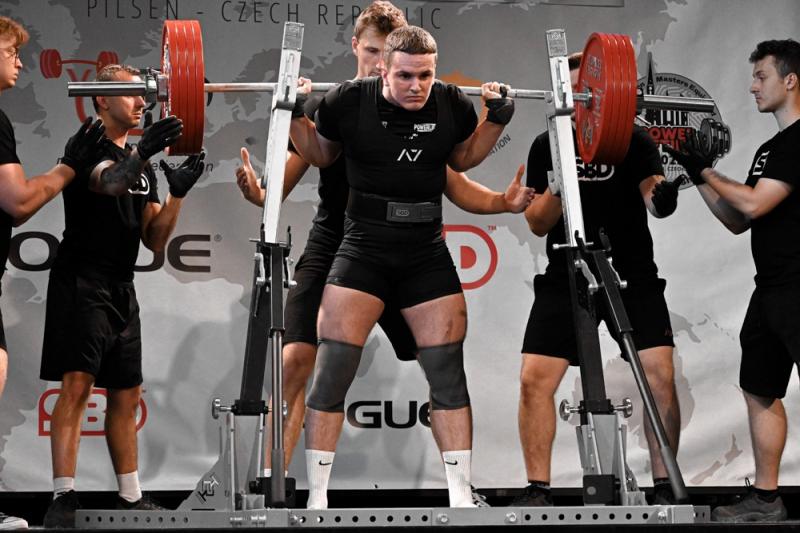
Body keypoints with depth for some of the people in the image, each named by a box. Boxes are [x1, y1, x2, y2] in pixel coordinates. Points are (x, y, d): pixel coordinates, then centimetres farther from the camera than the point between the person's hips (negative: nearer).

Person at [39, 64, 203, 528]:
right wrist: (142, 153, -47)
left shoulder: (142, 166, 17)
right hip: (83, 284, -8)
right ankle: (63, 498, -18)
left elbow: (155, 240, 13)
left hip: (122, 290, 8)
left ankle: (131, 497, 17)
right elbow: (107, 181, -29)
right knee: (78, 384, -16)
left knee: (126, 395, 10)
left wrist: (177, 194, -2)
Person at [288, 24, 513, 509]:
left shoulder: (453, 106, -6)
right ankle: (316, 498, 3)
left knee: (448, 372, 3)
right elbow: (320, 154, 9)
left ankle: (462, 495, 13)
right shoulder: (348, 103, -12)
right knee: (332, 372, -7)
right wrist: (294, 116, -7)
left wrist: (498, 118, 2)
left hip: (427, 254, 2)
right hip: (364, 249, -2)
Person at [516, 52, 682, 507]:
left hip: (632, 277, -2)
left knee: (660, 374, -14)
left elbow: (655, 201, -14)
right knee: (535, 379, -9)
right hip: (566, 278, 2)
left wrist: (664, 190, -38)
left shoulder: (634, 141, -1)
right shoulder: (547, 147, 6)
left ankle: (665, 486, -2)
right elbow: (538, 224, 1)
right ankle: (538, 490, 3)